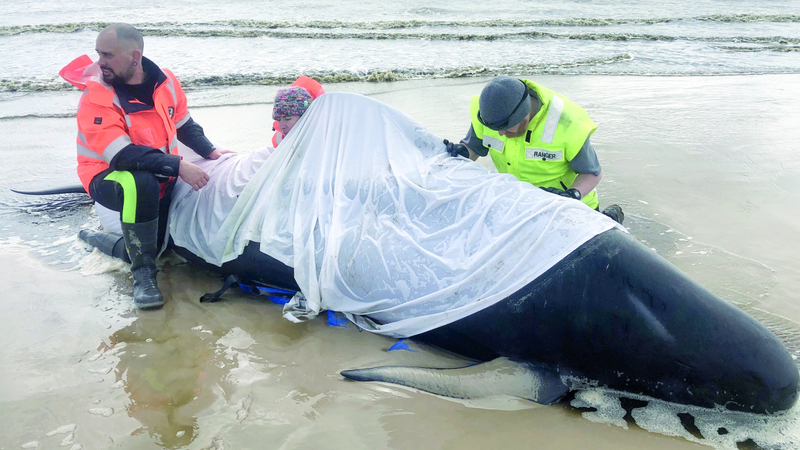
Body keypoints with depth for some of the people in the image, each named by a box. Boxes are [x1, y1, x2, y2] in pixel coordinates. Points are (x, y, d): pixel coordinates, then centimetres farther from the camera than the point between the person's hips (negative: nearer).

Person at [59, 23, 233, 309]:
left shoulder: (165, 82, -4)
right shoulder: (96, 96, -20)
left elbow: (184, 125, 13)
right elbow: (121, 156, -30)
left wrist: (211, 152, 0)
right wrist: (178, 166, -37)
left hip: (162, 176, 7)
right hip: (109, 178, -6)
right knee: (141, 183, -38)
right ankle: (143, 275, -24)